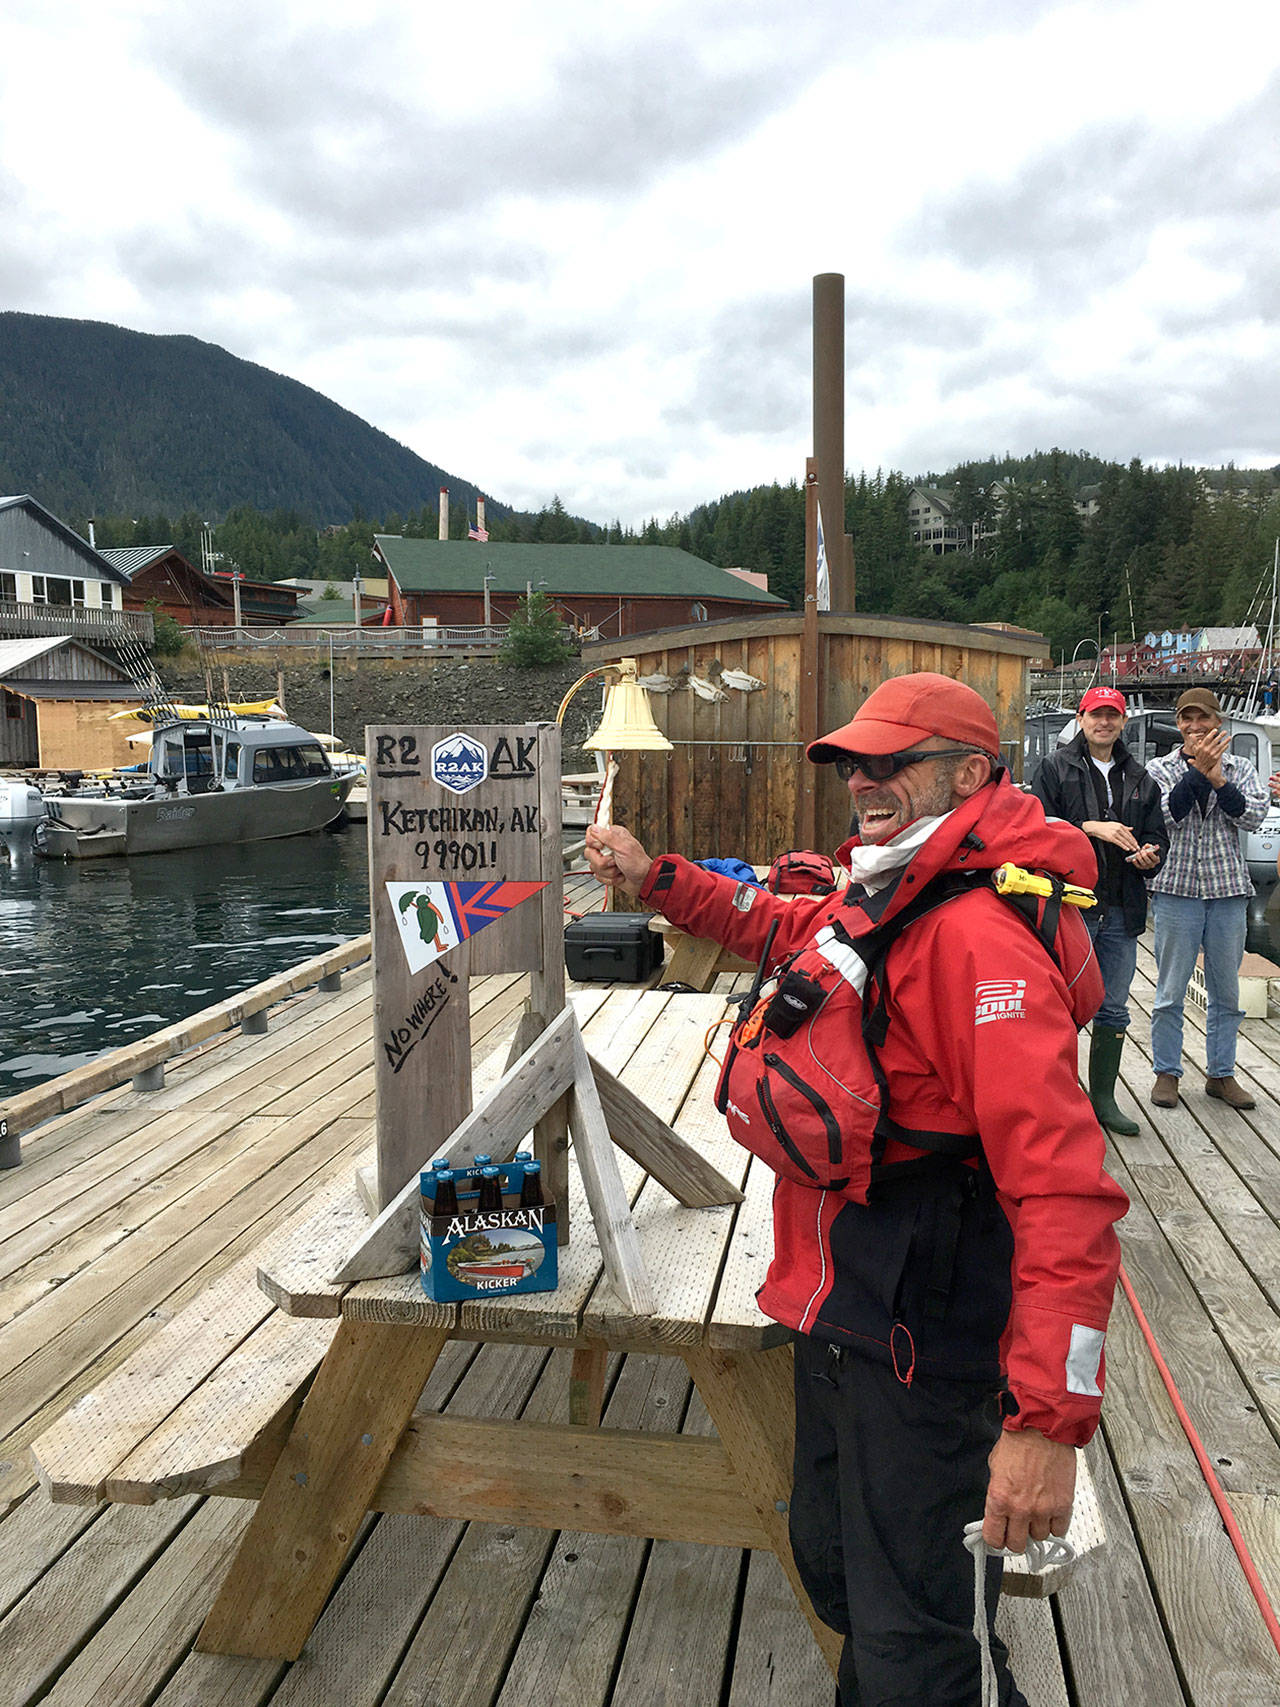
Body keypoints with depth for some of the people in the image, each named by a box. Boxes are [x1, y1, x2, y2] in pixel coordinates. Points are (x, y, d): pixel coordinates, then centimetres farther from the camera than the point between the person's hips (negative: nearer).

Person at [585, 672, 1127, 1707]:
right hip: (843, 1306, 10)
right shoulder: (882, 898, 4)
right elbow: (784, 930, 25)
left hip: (919, 1331, -10)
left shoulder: (978, 937, -28)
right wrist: (656, 879, 13)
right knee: (835, 1564, 29)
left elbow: (1065, 1189, -33)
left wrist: (1048, 1420, -36)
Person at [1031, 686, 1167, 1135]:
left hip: (1121, 910, 5)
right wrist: (1090, 828, -17)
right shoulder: (1056, 768, 2)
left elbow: (1156, 835, 17)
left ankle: (1103, 1098, 20)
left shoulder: (1139, 779, 17)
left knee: (1113, 1009, 10)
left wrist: (1151, 854, -4)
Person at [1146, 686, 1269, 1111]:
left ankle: (1221, 1074, 21)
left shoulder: (1240, 769, 9)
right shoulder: (1161, 769, 3)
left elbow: (1253, 818, -6)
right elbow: (1168, 815, -13)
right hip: (1176, 889, -2)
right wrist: (1198, 770, -19)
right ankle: (1166, 1072, 14)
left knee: (1226, 992, 9)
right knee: (1171, 992, 2)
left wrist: (1218, 779, -16)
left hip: (1229, 891, 2)